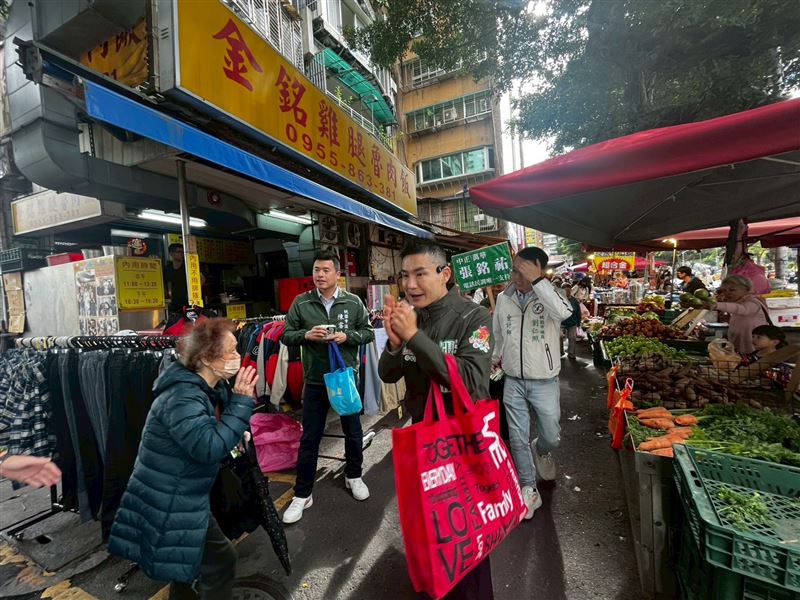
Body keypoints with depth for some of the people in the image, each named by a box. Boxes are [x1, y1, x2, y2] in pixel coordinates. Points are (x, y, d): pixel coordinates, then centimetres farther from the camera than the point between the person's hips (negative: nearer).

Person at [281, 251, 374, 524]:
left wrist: (347, 336, -18)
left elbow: (368, 332, 0)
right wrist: (306, 335, -19)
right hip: (315, 380, 0)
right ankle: (302, 494, 27)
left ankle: (353, 476, 41)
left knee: (353, 431, 16)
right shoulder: (301, 303, -3)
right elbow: (286, 335, 1)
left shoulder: (354, 302, -4)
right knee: (309, 438, 10)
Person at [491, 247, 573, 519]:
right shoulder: (504, 298, -1)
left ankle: (541, 451, 50)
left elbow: (565, 312, -37)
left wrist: (537, 281, -38)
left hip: (544, 382, -2)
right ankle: (529, 489, 29)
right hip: (513, 381, 3)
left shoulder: (549, 295, -12)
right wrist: (494, 359, 20)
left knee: (552, 437, 14)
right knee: (518, 439, 9)